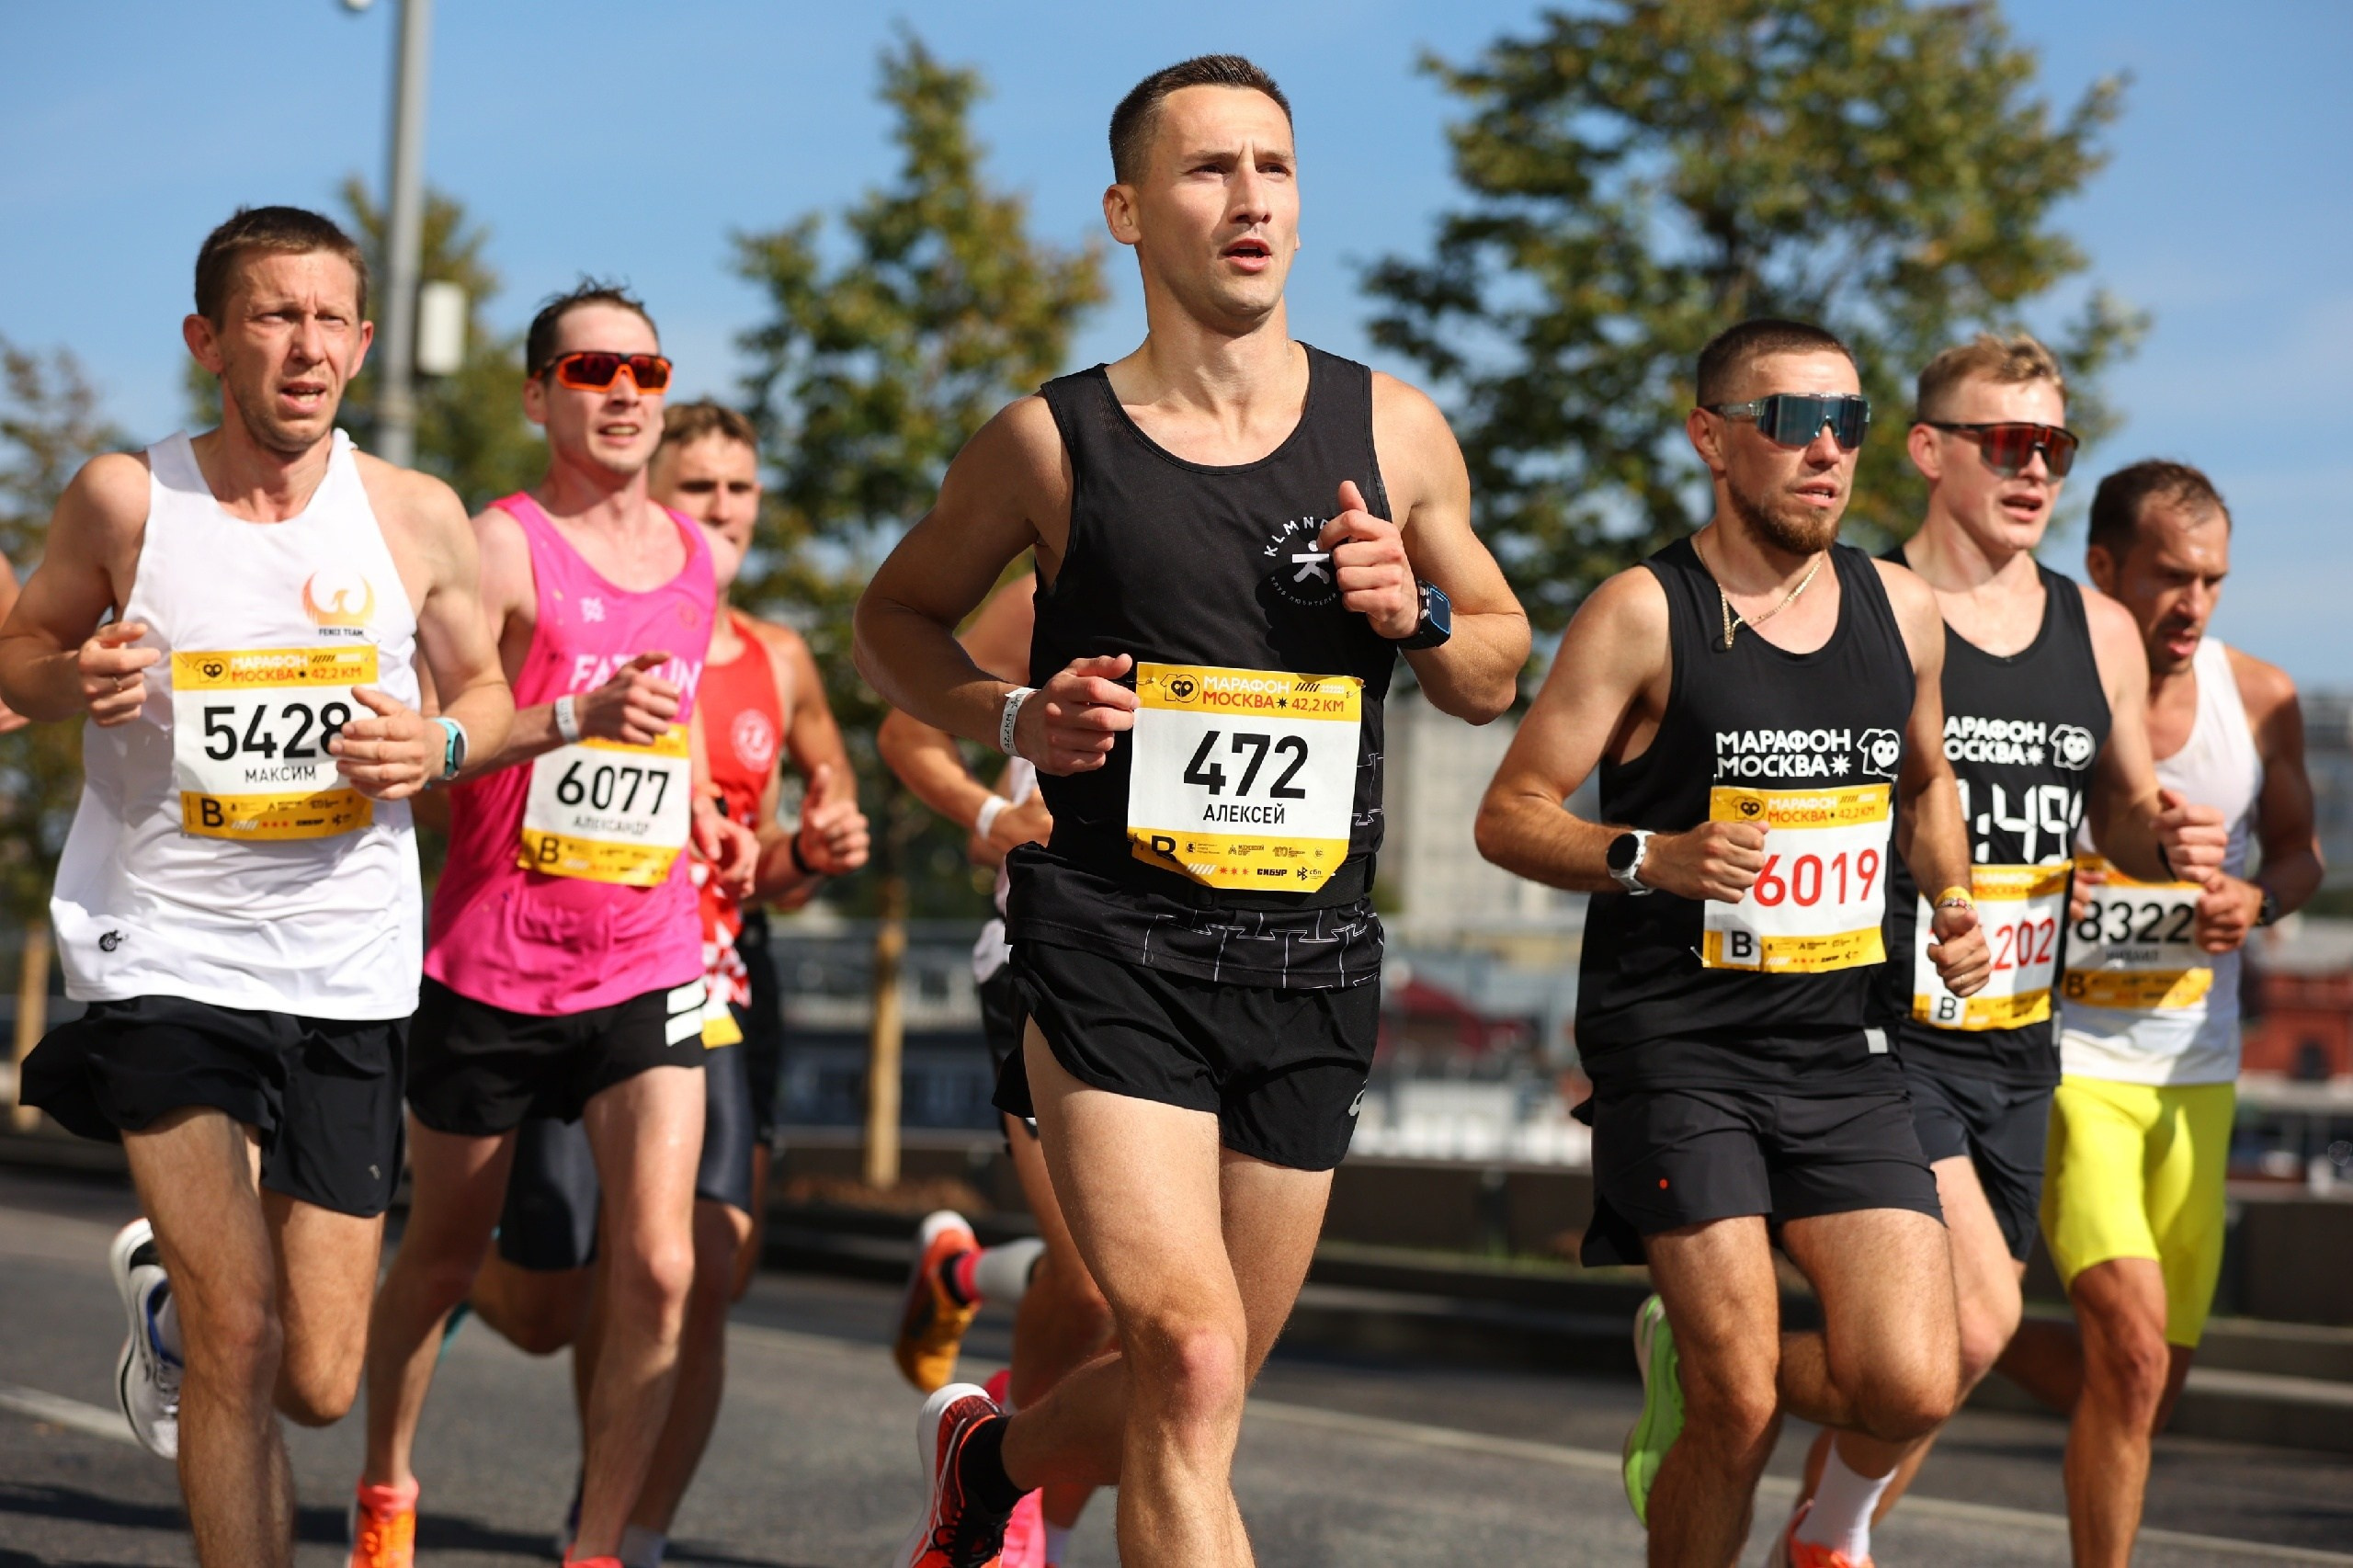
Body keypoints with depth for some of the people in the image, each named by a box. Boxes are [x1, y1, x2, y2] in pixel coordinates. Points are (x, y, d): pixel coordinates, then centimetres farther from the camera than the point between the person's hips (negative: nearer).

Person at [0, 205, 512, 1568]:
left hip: (348, 962, 2)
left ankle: (168, 1285, 40)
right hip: (162, 947, -2)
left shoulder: (418, 519, -2)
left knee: (319, 1386, 6)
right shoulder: (126, 499, -6)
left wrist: (438, 748, -11)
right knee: (237, 1344, -13)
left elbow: (486, 688, 12)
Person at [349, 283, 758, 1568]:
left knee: (657, 1269, -12)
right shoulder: (502, 546, -9)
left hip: (648, 967, 3)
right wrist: (573, 719, -34)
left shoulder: (697, 558, 9)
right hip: (493, 964, -3)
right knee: (442, 1260, 14)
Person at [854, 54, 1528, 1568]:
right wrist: (1013, 714, -7)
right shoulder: (1054, 442, -1)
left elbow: (1498, 669, 16)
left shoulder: (1394, 432, 5)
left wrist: (1415, 611, -6)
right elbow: (896, 615, 13)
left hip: (1312, 965, 4)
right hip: (1114, 948, -4)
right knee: (1192, 1365, -20)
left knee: (1194, 1389, 15)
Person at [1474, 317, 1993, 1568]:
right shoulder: (1646, 614, -6)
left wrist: (1951, 903, 10)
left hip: (1840, 1047, 5)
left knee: (1909, 1389, -7)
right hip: (1676, 1049, -5)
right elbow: (1508, 816, -6)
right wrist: (1653, 859, -22)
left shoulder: (1901, 609, 10)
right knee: (1741, 1406, -9)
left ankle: (1688, 1358, 23)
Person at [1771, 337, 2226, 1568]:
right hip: (1878, 1036, -6)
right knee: (1976, 1320, -20)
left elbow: (2121, 810, 22)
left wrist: (2168, 841, -1)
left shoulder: (2100, 635, 10)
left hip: (2017, 1051, 6)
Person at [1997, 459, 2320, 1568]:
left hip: (2195, 1068, 5)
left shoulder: (2259, 699, -1)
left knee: (2146, 1393, 10)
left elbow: (2298, 850, 14)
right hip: (2064, 1058, -5)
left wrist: (2257, 902, -9)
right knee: (2132, 1352, -20)